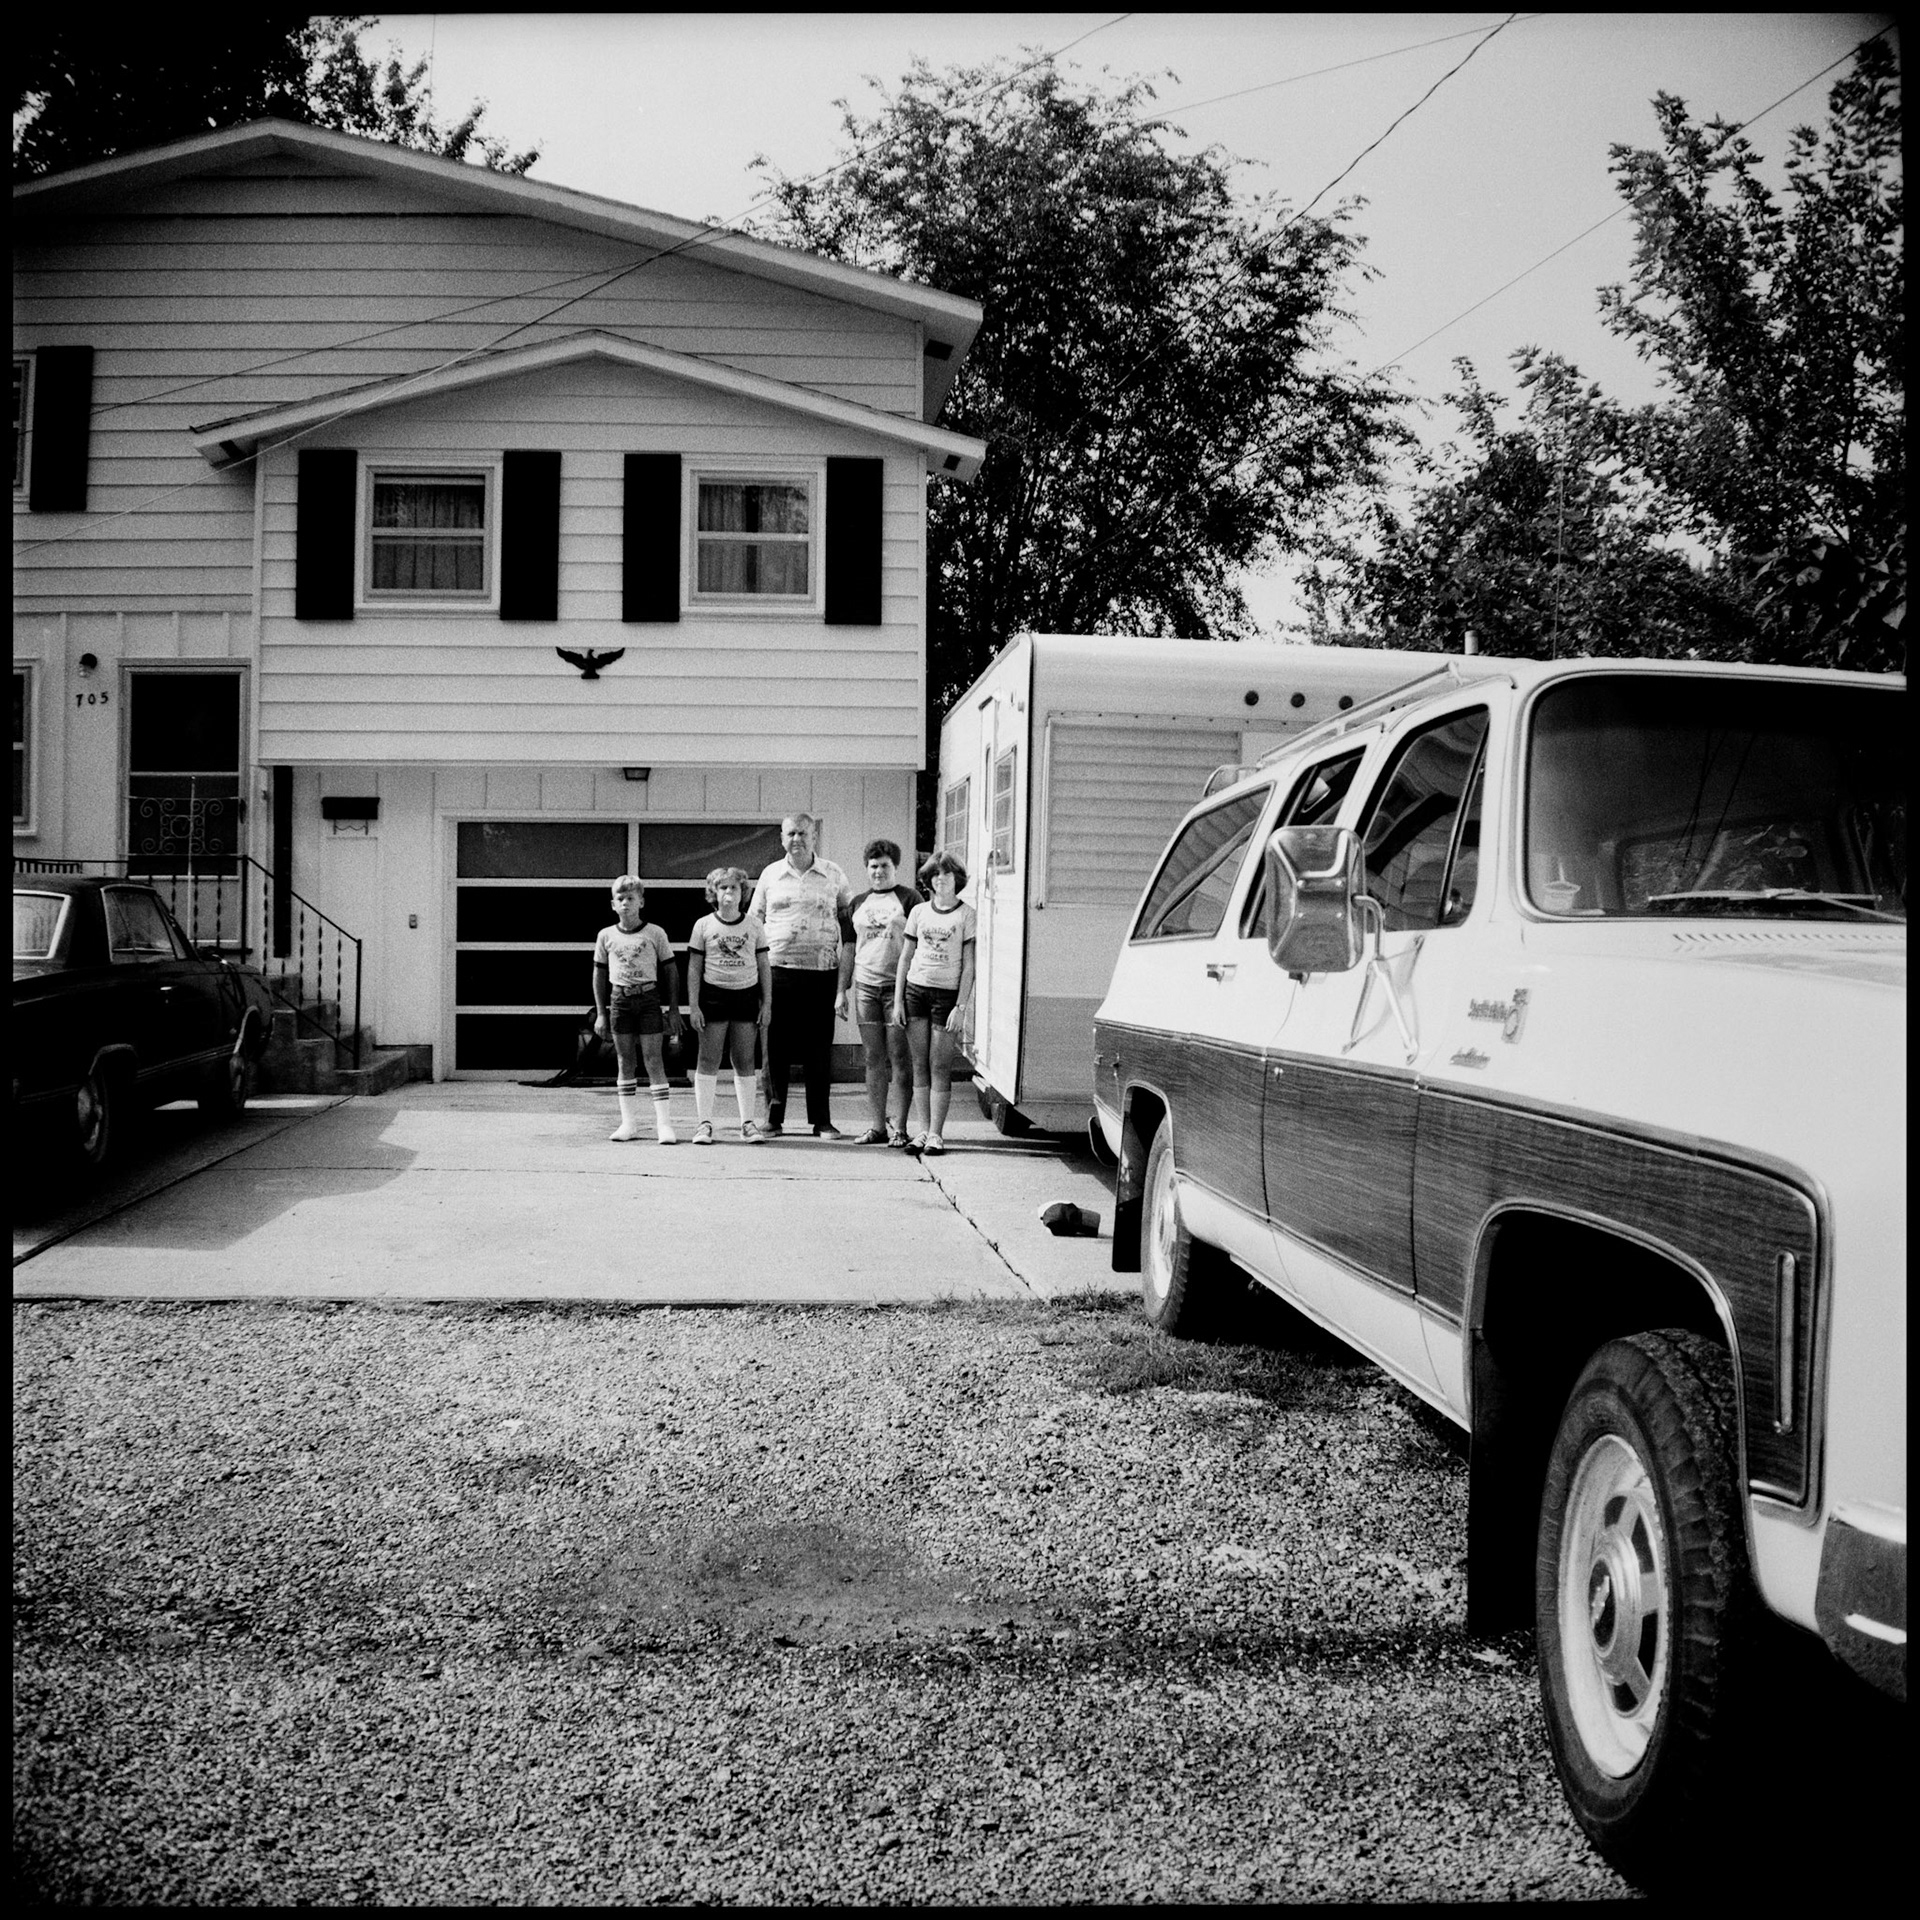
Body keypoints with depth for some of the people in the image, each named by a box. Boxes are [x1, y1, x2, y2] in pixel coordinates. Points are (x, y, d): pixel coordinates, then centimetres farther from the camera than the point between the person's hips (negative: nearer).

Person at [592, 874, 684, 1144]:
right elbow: (599, 975, 11)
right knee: (625, 1061, 6)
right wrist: (600, 1013, 8)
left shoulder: (656, 933, 0)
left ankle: (662, 1123, -2)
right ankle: (629, 1123, 13)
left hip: (649, 998, -2)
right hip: (619, 1000, 2)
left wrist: (673, 1009, 1)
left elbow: (670, 971, 4)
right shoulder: (606, 936, 6)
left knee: (653, 1059, -4)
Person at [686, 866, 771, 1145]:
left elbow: (763, 966, 9)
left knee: (745, 1061, 4)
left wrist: (767, 1003, 4)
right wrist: (693, 1006, -3)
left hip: (746, 996, 1)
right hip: (713, 995, -1)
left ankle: (747, 1122, 10)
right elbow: (694, 968, 2)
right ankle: (704, 1123, 3)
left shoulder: (754, 926, 6)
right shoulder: (703, 925, 2)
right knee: (709, 1060, -1)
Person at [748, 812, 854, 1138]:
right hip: (778, 972, 1)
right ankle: (773, 1120, 10)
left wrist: (844, 982, 0)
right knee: (776, 1047, 2)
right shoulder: (770, 876, 9)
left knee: (819, 1050, 3)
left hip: (822, 973, 0)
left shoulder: (834, 876, 7)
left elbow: (848, 931, 8)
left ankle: (822, 1121, 10)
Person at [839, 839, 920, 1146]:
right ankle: (878, 1126, 13)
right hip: (865, 986, 4)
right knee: (874, 1059, 7)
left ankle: (898, 1127, 0)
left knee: (899, 1059, -4)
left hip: (898, 986, -4)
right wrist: (841, 991, 13)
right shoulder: (858, 903, 15)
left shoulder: (909, 899, 1)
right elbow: (849, 949, 18)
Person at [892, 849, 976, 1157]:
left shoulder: (966, 915, 0)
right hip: (915, 990, 3)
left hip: (947, 993, -3)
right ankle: (920, 1130, 8)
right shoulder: (919, 912, 9)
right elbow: (905, 959, 12)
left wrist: (961, 1007, -9)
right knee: (920, 1064, 4)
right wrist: (898, 1000, 5)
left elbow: (968, 966, -2)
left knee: (940, 1066, -2)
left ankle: (935, 1134, 2)